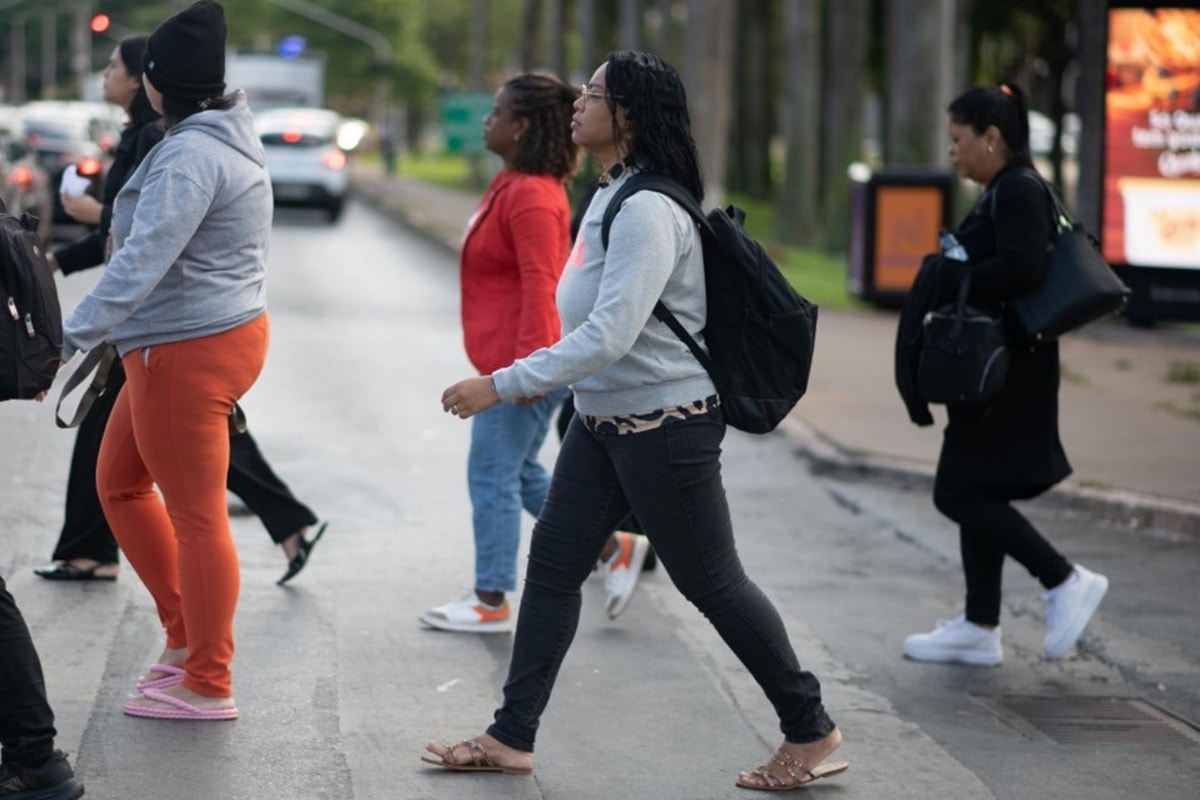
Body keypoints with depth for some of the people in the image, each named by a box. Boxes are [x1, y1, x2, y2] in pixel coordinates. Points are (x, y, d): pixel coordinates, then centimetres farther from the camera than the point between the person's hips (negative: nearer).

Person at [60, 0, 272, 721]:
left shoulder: (190, 156, -22)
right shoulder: (234, 140, 10)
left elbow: (142, 261, -30)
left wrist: (70, 339, -31)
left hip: (187, 353, -10)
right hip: (230, 329, 10)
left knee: (195, 517, 0)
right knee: (120, 482, 20)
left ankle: (207, 684, 11)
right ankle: (186, 635, 26)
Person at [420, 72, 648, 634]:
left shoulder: (531, 196, -20)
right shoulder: (515, 185, 13)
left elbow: (539, 286, -24)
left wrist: (527, 364, -26)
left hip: (521, 363, -11)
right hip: (510, 359, 11)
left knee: (493, 476, -1)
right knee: (521, 472, 18)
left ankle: (491, 602, 8)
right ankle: (615, 548, 23)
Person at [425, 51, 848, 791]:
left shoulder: (646, 210, -23)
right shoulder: (612, 197, 8)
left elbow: (611, 334, -29)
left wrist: (502, 385, -27)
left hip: (665, 425, -10)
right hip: (604, 422, 10)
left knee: (713, 582, 0)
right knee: (552, 565, 9)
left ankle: (810, 731, 14)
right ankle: (511, 738, 15)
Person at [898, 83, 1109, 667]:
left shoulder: (1018, 191, -15)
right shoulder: (1003, 192, 15)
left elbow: (1022, 269, -27)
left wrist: (945, 283, -20)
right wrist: (947, 280, 7)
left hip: (1007, 371, -10)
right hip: (994, 370, 10)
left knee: (958, 492, -9)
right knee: (974, 492, 12)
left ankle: (1066, 582, -3)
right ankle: (979, 628, 18)